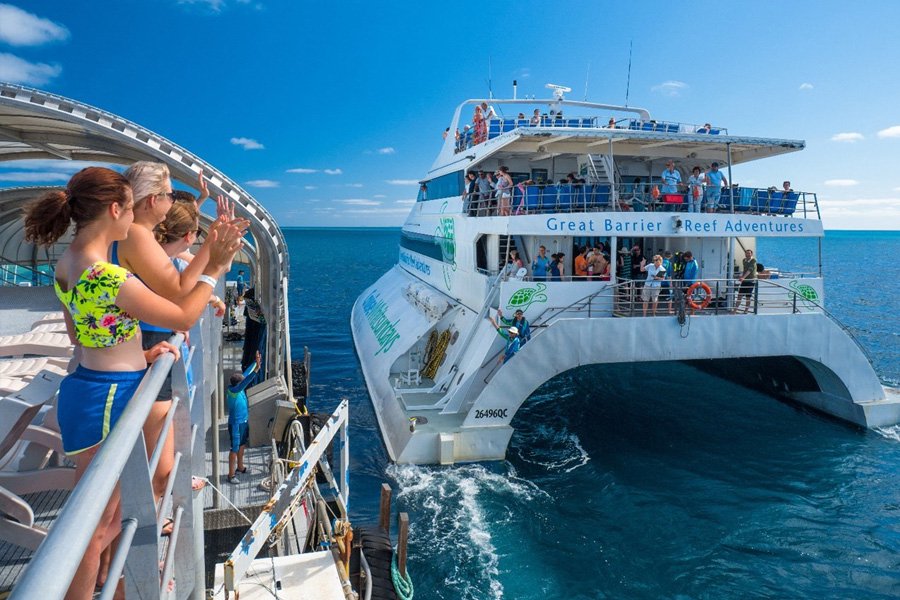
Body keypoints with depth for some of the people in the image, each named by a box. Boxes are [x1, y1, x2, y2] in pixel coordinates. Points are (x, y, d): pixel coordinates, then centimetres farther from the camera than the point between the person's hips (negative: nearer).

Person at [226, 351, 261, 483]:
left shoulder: (238, 387, -6)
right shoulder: (232, 390, -28)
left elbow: (246, 373, 5)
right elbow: (246, 382, -45)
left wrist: (255, 362, 2)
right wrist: (256, 369, -55)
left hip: (244, 421, 9)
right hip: (236, 424, -9)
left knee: (242, 445, 23)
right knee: (235, 448, 3)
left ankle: (240, 467, 42)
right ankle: (231, 474, 16)